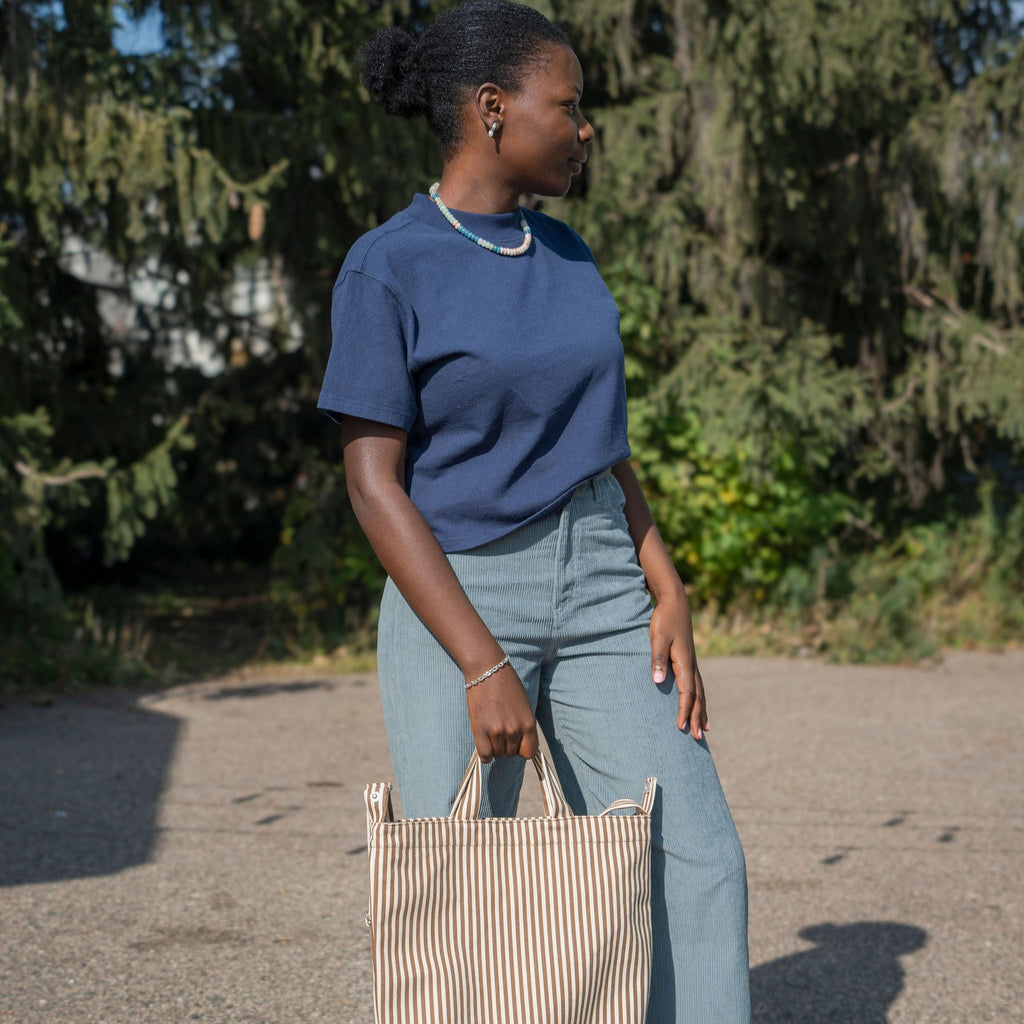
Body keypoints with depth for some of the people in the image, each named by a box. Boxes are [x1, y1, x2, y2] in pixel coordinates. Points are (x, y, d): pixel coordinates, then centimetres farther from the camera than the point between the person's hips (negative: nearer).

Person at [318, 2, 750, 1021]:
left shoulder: (565, 253, 11)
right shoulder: (387, 268, -7)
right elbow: (374, 483, -11)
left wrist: (668, 594, 4)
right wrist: (482, 665, -17)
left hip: (599, 593, 5)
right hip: (456, 603, -5)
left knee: (696, 859, -3)